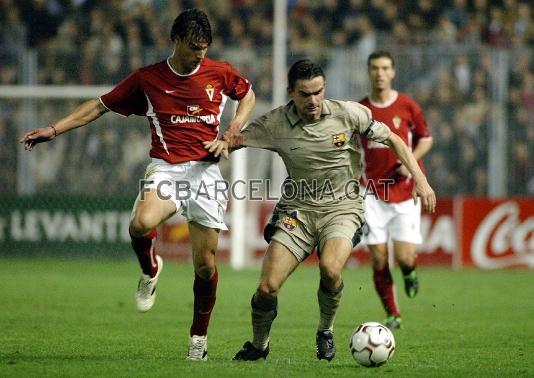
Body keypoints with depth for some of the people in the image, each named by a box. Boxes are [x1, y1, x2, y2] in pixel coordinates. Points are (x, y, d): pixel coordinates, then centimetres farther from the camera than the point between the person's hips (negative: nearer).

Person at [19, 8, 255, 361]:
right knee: (141, 225, -34)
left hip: (205, 170, 1)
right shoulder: (148, 78, 3)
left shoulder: (219, 73, 5)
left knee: (205, 265, -2)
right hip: (165, 169, -1)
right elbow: (100, 105, 10)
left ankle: (199, 336, 21)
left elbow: (248, 94, 25)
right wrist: (54, 130, 3)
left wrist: (235, 128, 5)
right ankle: (150, 270, 2)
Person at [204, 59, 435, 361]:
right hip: (298, 210, 2)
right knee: (267, 288, -12)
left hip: (342, 208, -1)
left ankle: (326, 331, -2)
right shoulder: (275, 124, -4)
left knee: (330, 268, -32)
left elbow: (392, 140, 3)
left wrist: (420, 180, -4)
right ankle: (259, 345, 17)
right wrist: (222, 143, -19)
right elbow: (237, 138, 5)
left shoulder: (349, 114, -6)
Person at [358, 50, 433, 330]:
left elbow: (426, 139, 8)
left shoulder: (407, 106, -1)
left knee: (404, 257, -9)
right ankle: (392, 315, 12)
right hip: (373, 194, 1)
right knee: (378, 260, -4)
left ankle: (410, 273, 29)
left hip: (405, 191, -1)